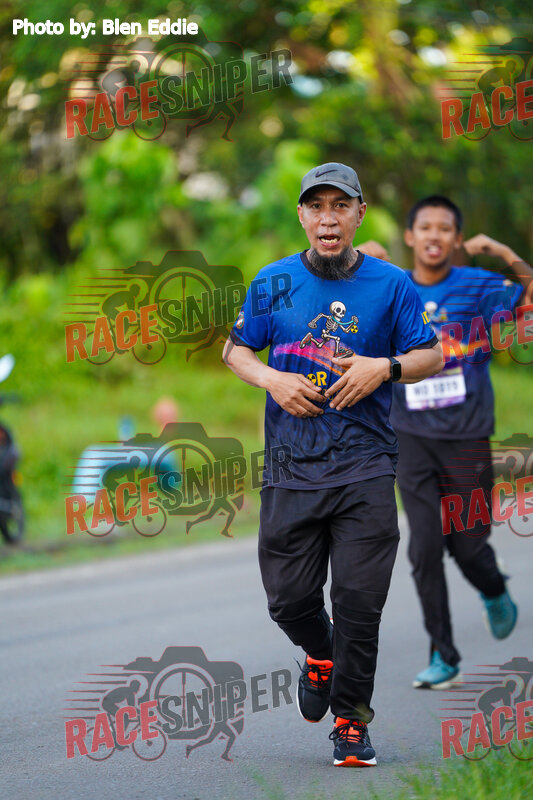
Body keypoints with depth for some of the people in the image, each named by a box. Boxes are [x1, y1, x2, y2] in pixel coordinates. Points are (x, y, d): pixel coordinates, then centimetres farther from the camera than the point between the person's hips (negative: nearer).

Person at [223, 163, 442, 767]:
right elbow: (235, 349, 15)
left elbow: (431, 356, 7)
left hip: (364, 467, -1)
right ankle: (320, 655, 36)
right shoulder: (274, 282, 6)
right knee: (289, 598, 2)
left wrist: (384, 367, -13)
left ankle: (352, 721, 9)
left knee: (358, 601, -6)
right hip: (290, 468, 1)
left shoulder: (391, 284, 3)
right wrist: (272, 379, -5)